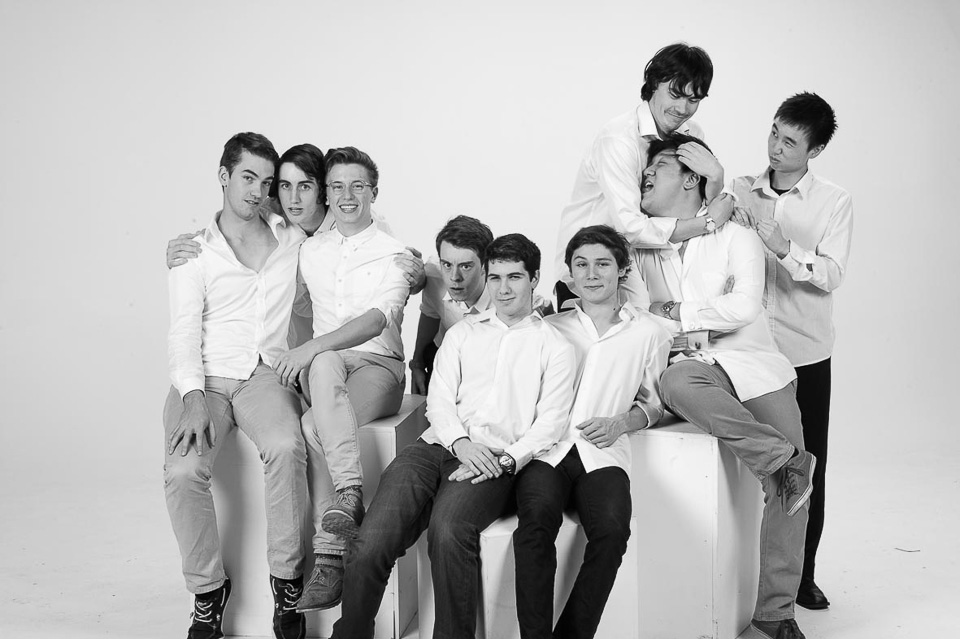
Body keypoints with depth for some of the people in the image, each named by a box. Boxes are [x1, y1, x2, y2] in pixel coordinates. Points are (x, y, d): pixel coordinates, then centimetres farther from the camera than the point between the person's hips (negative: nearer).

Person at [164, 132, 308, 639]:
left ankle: (288, 580, -17)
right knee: (183, 470, -27)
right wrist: (193, 397, -14)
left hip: (267, 374, 0)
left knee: (286, 447, -33)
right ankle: (207, 592, -6)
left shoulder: (294, 240, 14)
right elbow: (184, 331, 0)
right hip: (205, 377, 0)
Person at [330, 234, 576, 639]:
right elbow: (439, 398, 12)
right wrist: (461, 443, -8)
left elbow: (550, 422, 4)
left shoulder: (555, 347, 14)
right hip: (438, 445, 3)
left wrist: (505, 461, -12)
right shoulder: (462, 332, 23)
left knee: (448, 530, -35)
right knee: (371, 544, -21)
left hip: (497, 459, -3)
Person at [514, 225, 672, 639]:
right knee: (537, 519, -32)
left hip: (604, 453, 0)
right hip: (546, 448, 0)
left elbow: (653, 404, 21)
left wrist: (621, 422, 0)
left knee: (612, 529, -31)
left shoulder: (649, 333, 17)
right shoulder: (550, 328, 20)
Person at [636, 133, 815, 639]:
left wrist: (677, 312, -8)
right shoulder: (641, 245, 11)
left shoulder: (735, 236, 2)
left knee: (789, 493, -10)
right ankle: (783, 459, -25)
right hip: (694, 365, 1)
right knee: (674, 384, -38)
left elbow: (745, 307, -12)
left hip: (756, 366, -1)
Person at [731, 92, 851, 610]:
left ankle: (802, 574, 21)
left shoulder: (834, 203, -1)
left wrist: (784, 246, -26)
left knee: (806, 467, 6)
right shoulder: (740, 192, 4)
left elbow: (832, 275, -14)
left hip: (805, 353, -1)